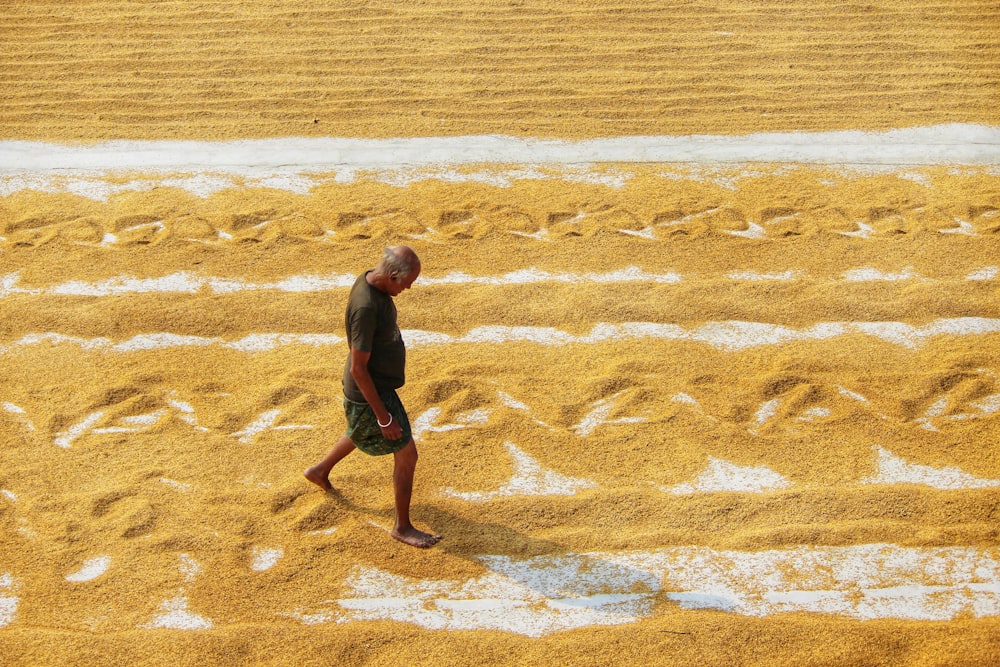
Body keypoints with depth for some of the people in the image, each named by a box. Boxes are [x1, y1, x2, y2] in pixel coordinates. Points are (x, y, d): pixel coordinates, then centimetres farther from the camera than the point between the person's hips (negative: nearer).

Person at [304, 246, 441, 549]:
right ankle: (402, 527, 19)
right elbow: (358, 368, -29)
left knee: (360, 433, 34)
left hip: (380, 383, 10)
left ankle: (320, 471, 56)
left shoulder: (370, 280, -5)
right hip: (370, 393, -10)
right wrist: (384, 417, -23)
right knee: (407, 455, 2)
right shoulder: (366, 307, -34)